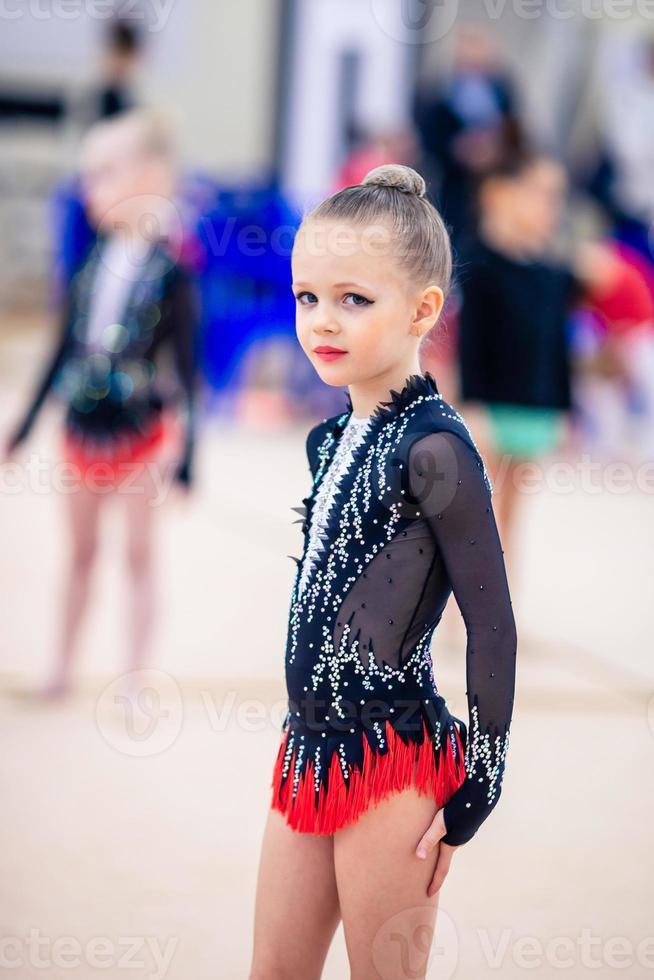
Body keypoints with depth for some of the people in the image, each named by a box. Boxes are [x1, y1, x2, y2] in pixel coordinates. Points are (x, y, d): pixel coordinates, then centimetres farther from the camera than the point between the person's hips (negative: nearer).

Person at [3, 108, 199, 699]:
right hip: (84, 428, 5)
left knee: (139, 556, 5)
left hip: (141, 432, -5)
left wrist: (184, 457, -10)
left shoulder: (169, 271, -12)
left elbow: (187, 367, -9)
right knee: (81, 551, 15)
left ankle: (135, 679, 11)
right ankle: (62, 668, 24)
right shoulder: (93, 262, 2)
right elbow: (64, 351, 11)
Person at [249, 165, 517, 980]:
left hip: (391, 762, -8)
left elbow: (490, 621, -13)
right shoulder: (330, 438, 10)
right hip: (312, 750, 8)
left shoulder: (433, 448, -15)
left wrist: (475, 790, -12)